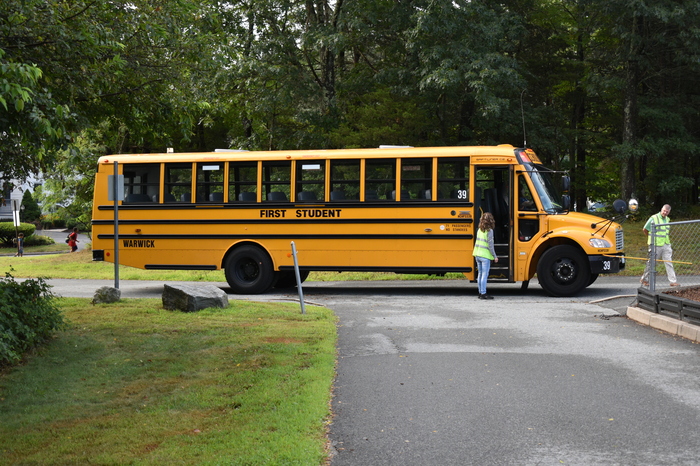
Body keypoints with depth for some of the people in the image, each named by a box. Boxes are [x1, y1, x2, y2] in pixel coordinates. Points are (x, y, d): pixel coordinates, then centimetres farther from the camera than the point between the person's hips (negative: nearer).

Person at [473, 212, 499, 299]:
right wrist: (494, 256, -8)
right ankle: (483, 294, -3)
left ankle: (480, 292, 18)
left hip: (478, 255, 7)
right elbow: (490, 245, -14)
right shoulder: (489, 231, -13)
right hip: (485, 256, -7)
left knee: (480, 274, 13)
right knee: (484, 275, -3)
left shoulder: (479, 230, 7)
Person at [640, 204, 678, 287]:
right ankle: (644, 279, 15)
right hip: (656, 245, -6)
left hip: (666, 245, 6)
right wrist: (651, 238, 8)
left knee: (669, 262, 2)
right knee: (652, 263, 2)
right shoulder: (654, 218, -11)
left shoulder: (667, 219, 11)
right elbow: (645, 229, -4)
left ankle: (673, 281, 3)